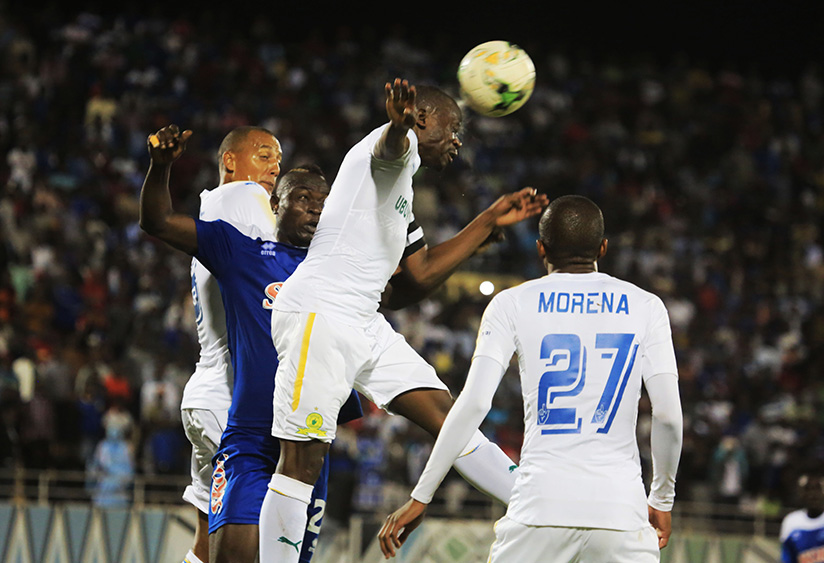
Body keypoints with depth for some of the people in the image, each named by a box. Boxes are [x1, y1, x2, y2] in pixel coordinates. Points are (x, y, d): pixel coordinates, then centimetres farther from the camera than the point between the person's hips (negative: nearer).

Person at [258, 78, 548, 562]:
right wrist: (400, 120, -54)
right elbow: (392, 142, -29)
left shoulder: (400, 190, 28)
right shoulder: (398, 147, -1)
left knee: (446, 414, 7)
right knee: (302, 461, -11)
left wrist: (490, 223, 35)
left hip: (364, 324, 10)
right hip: (319, 311, -10)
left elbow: (422, 275, 34)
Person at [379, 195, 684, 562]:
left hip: (540, 506, 0)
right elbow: (668, 415, 3)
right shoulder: (645, 308, 9)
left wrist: (420, 498, 1)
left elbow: (474, 403, -3)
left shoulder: (512, 304, 7)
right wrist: (661, 500, 17)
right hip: (620, 509, 0)